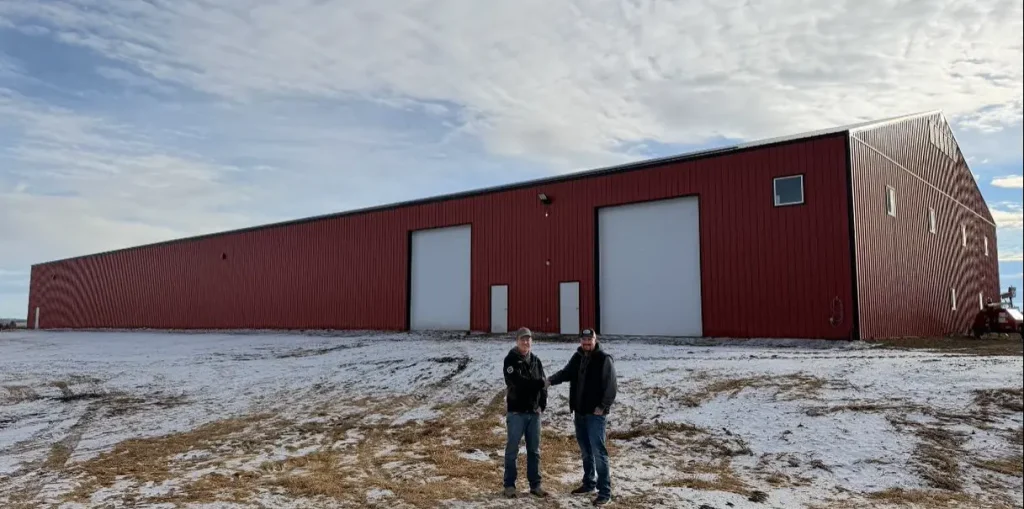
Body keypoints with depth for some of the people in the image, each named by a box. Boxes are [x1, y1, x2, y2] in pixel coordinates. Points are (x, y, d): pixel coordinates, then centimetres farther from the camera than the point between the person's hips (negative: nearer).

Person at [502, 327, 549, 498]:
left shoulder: (536, 361, 10)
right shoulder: (510, 360, -6)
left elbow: (543, 383, 6)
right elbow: (516, 382, -20)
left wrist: (543, 404, -6)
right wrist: (536, 383, -15)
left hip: (534, 412, 5)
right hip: (516, 411, -5)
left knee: (534, 450, 10)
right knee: (512, 449, 3)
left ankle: (535, 484, 18)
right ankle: (510, 485, 12)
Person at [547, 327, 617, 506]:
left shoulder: (604, 359, -12)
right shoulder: (577, 357, 9)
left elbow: (611, 387, -14)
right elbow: (566, 373, 14)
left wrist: (603, 407, -18)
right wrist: (551, 380, -4)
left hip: (595, 413, -7)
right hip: (579, 411, 7)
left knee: (598, 451, -10)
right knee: (585, 449, 17)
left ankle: (605, 491, -5)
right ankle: (589, 483, 31)